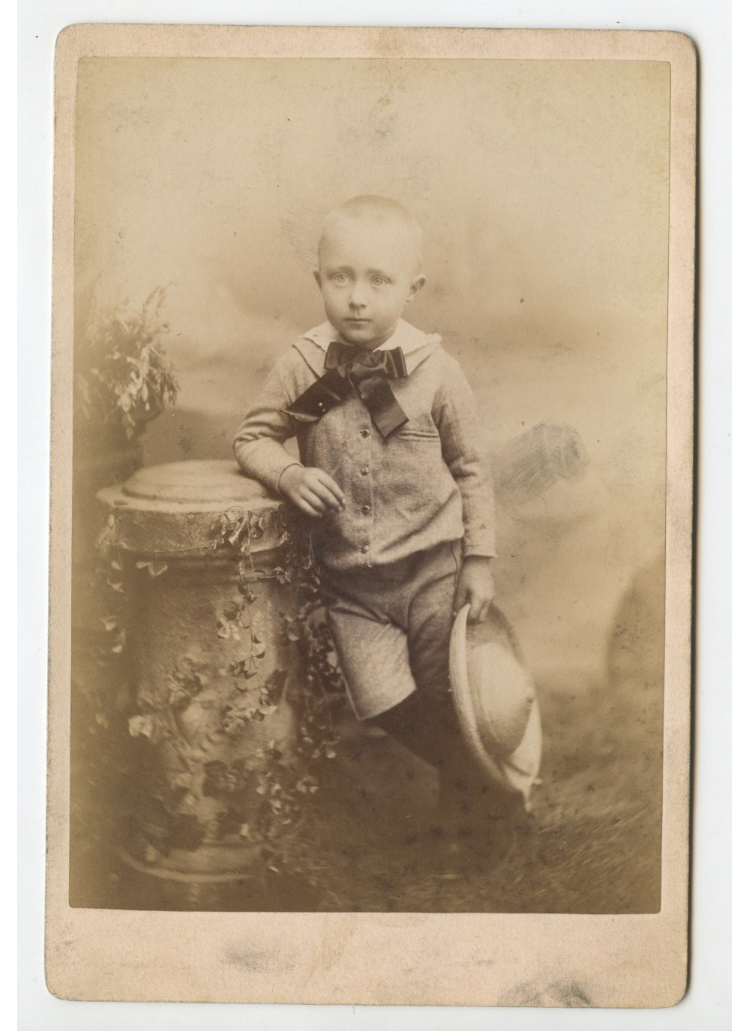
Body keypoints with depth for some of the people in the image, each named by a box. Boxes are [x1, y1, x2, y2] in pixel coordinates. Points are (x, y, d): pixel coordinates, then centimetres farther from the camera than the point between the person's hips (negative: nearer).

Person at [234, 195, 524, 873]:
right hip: (349, 581, 2)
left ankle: (480, 817, 34)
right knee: (386, 705, -4)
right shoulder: (304, 368, -5)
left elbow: (471, 471, 2)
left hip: (433, 568, -1)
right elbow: (253, 437, 5)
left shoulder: (436, 371, -8)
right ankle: (477, 773, 26)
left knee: (452, 706, 5)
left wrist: (479, 559, 0)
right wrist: (290, 474, -17)